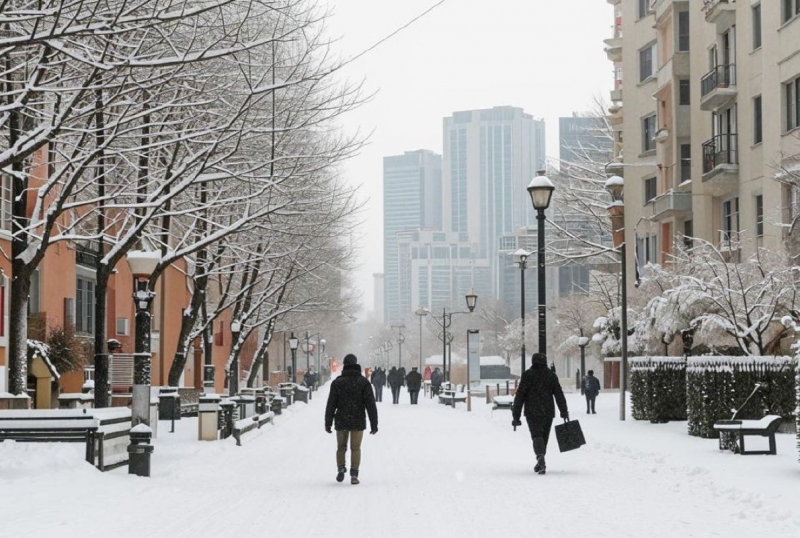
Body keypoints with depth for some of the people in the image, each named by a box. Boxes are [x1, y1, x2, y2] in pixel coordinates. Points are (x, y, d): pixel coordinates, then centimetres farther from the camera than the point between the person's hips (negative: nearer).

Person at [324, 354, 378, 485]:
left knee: (341, 447, 16)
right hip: (358, 421, 0)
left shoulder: (337, 382, -2)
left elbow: (331, 404, -2)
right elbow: (371, 404, -4)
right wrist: (374, 424, -1)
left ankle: (341, 468, -2)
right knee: (355, 448, 6)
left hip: (341, 421, 0)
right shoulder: (364, 382, -3)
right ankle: (354, 475, -3)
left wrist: (328, 423, 4)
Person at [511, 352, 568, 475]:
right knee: (544, 437, 14)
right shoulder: (551, 375, 7)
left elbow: (520, 396, -3)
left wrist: (516, 416, 0)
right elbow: (559, 395, 5)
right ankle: (540, 464, 21)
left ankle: (541, 458, -33)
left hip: (532, 413, -3)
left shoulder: (527, 375, -1)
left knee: (537, 435, -7)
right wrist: (564, 412, 8)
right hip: (548, 413, 3)